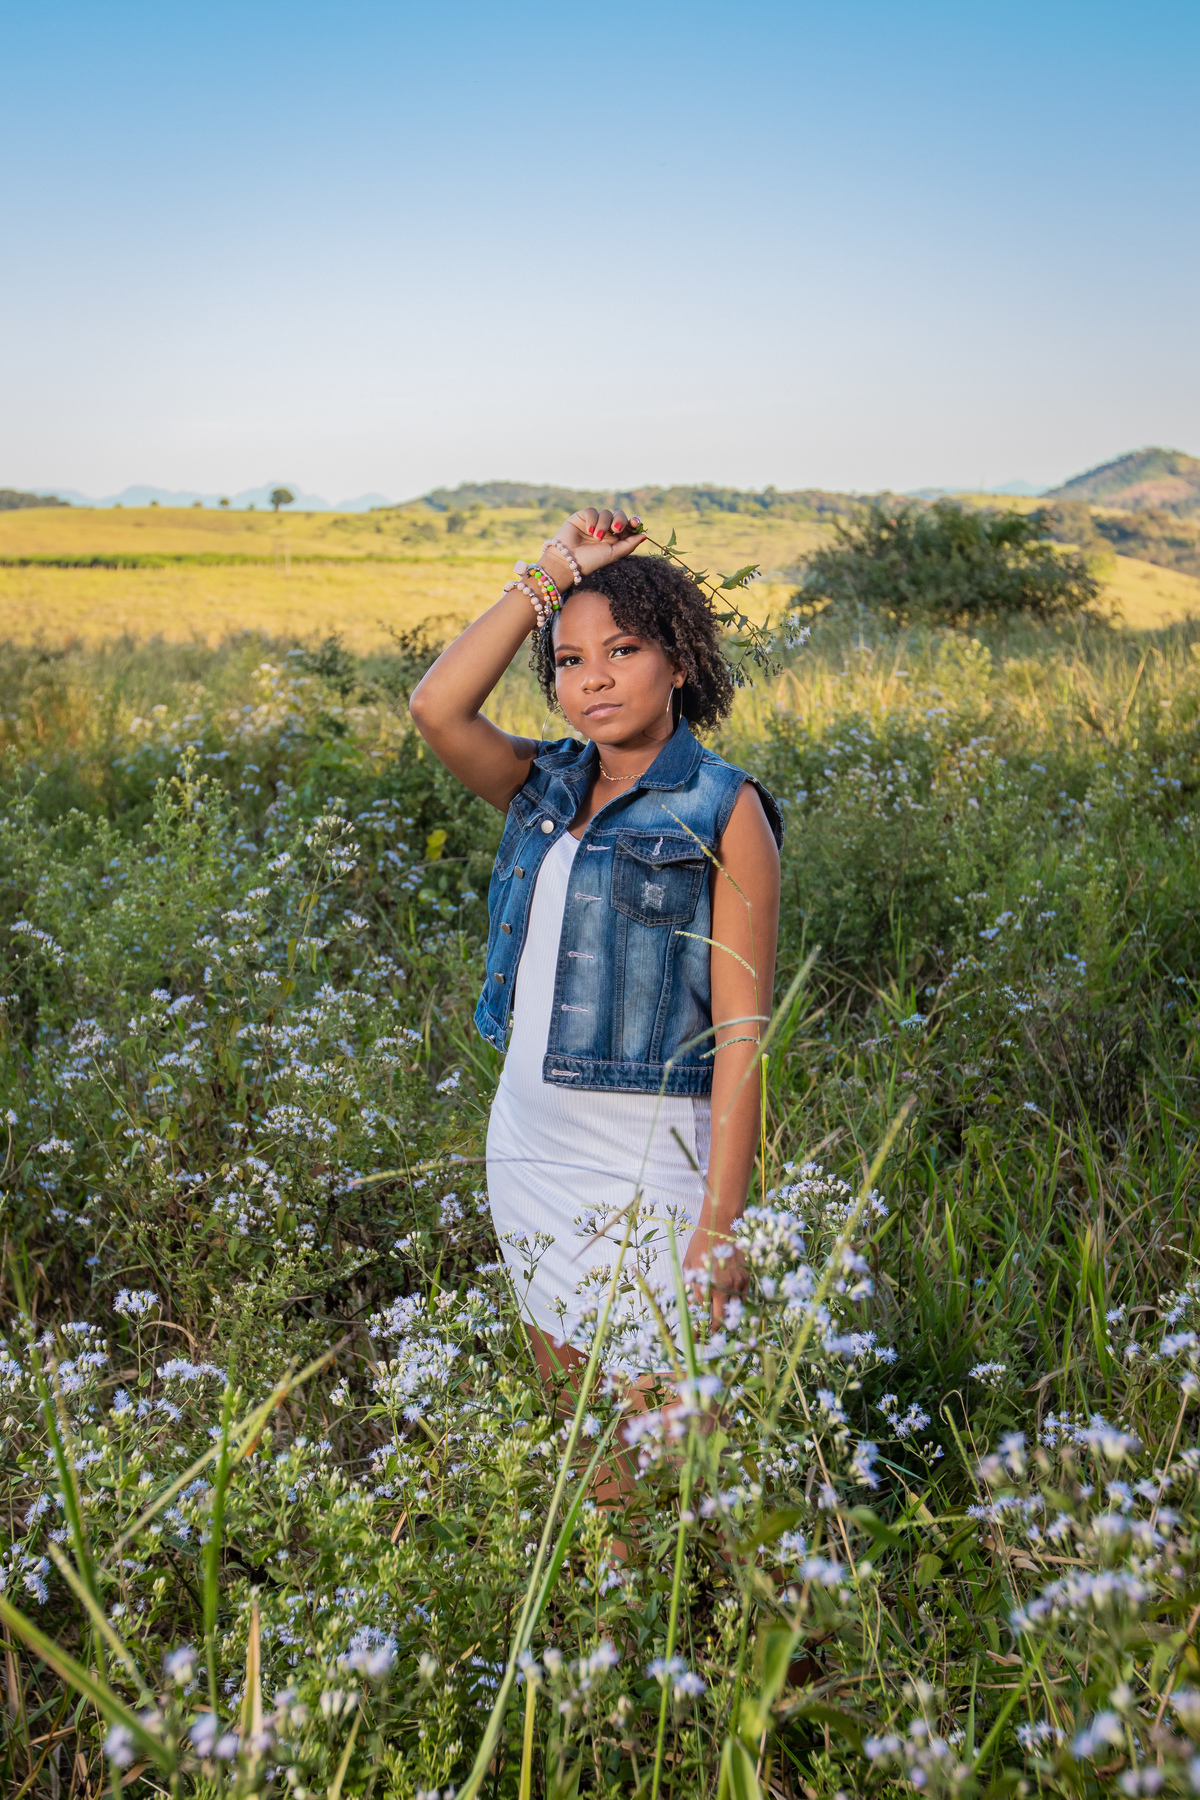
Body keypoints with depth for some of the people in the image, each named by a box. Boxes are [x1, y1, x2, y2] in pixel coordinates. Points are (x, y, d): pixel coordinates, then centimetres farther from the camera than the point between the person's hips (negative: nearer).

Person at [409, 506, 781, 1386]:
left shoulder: (724, 811, -10)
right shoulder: (548, 787, 8)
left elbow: (741, 1030, -13)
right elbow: (437, 707, -10)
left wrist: (719, 1225, -17)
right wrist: (548, 575, -6)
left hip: (647, 1165, -6)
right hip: (527, 1148, 6)